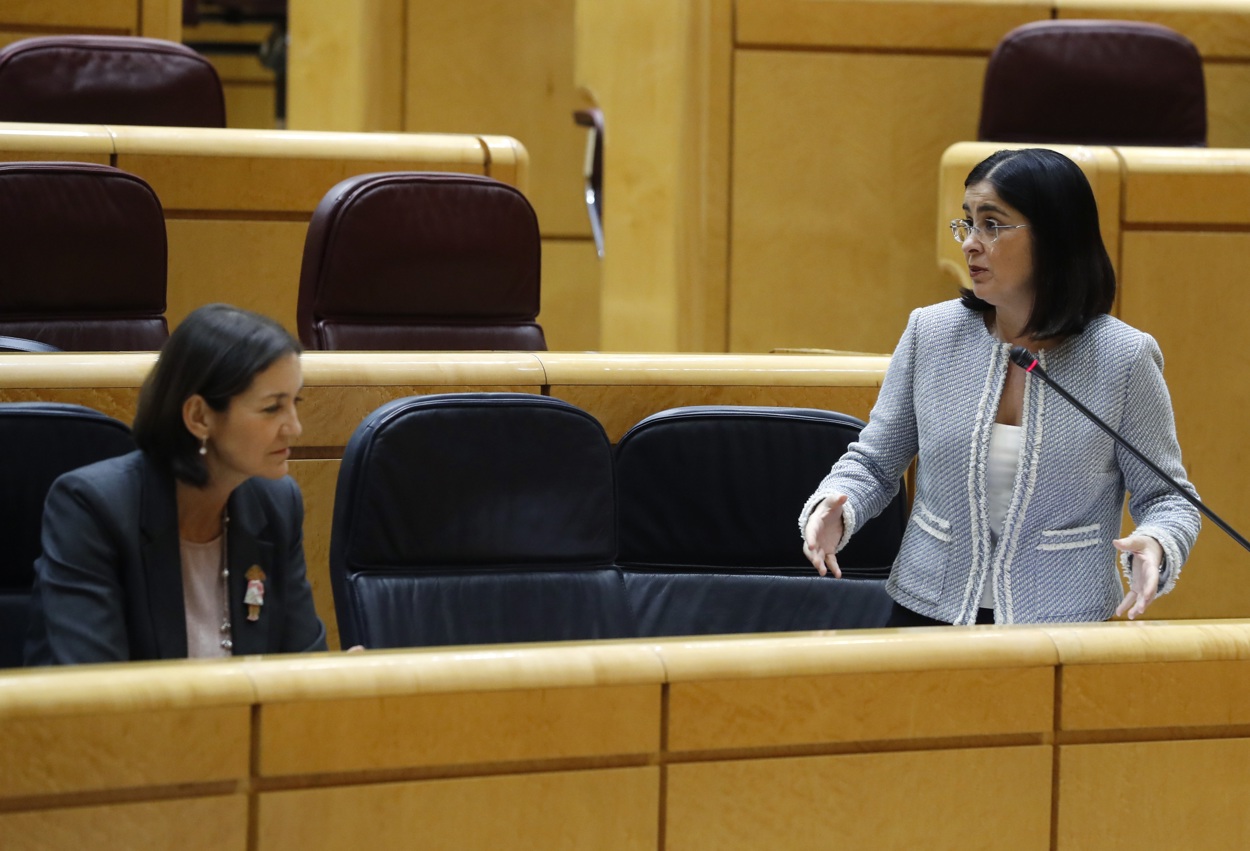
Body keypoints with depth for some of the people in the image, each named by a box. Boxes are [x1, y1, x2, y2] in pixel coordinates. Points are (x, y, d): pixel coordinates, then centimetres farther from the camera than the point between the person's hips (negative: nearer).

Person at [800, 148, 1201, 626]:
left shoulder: (1124, 358, -4)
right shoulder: (930, 333, 5)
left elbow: (1165, 495, 3)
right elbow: (874, 464, 13)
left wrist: (1154, 544, -19)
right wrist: (834, 508, -8)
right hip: (929, 615, 1)